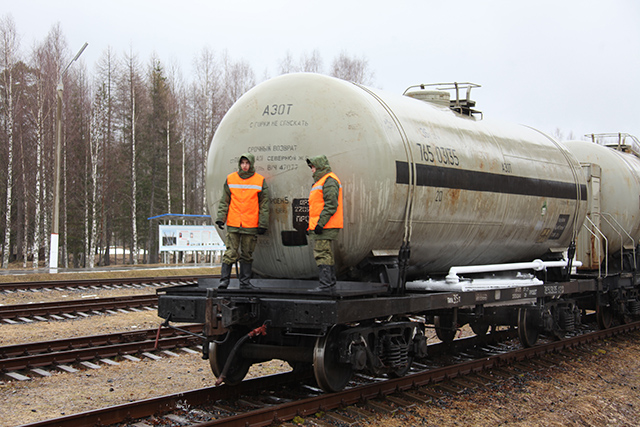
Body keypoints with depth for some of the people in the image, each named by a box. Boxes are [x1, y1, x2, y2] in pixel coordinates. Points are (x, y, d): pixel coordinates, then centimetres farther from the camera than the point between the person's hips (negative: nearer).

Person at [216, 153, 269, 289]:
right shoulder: (230, 179, 8)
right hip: (233, 224, 0)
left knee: (247, 255, 6)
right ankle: (224, 280, -1)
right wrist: (220, 218, 2)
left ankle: (245, 282, 13)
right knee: (230, 253, -4)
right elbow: (224, 202, 11)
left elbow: (264, 205, 4)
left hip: (251, 226, 0)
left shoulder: (260, 181, 4)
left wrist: (262, 224, 0)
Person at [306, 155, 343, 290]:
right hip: (319, 226, 11)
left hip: (324, 227, -11)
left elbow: (331, 205, -21)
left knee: (321, 254, -14)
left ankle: (326, 284, -16)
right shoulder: (321, 181, 23)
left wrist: (320, 223, -24)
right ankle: (330, 283, 18)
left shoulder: (329, 181, -12)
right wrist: (312, 225, 24)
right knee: (326, 254, 13)